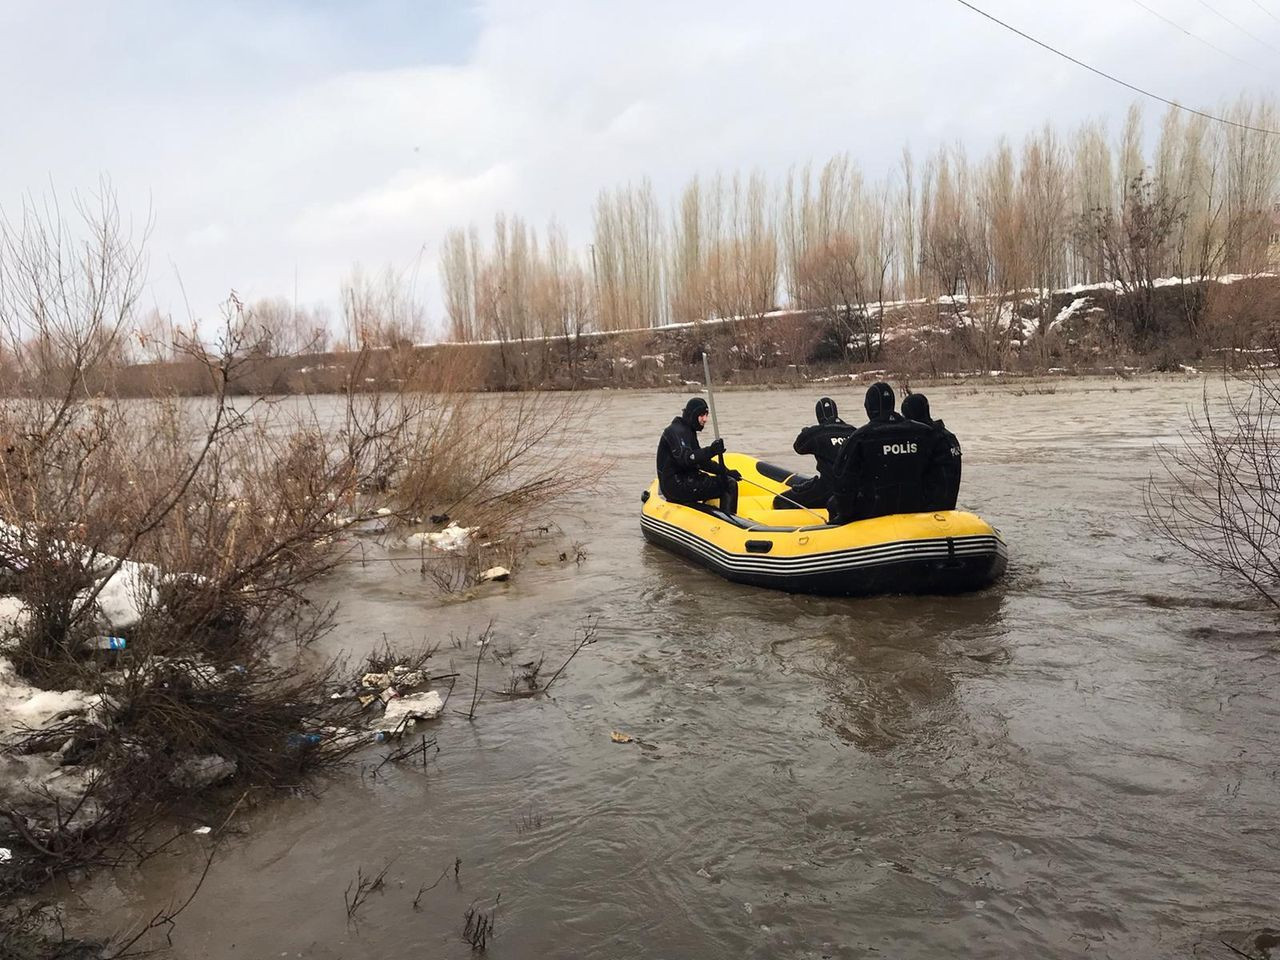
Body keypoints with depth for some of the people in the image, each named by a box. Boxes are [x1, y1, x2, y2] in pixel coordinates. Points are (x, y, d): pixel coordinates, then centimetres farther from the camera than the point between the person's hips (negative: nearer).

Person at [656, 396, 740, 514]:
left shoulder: (688, 431, 19)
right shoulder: (676, 431, -14)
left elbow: (700, 460, 20)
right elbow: (685, 459, -29)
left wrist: (726, 472, 10)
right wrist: (710, 451, -41)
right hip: (676, 485, -11)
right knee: (730, 485, -15)